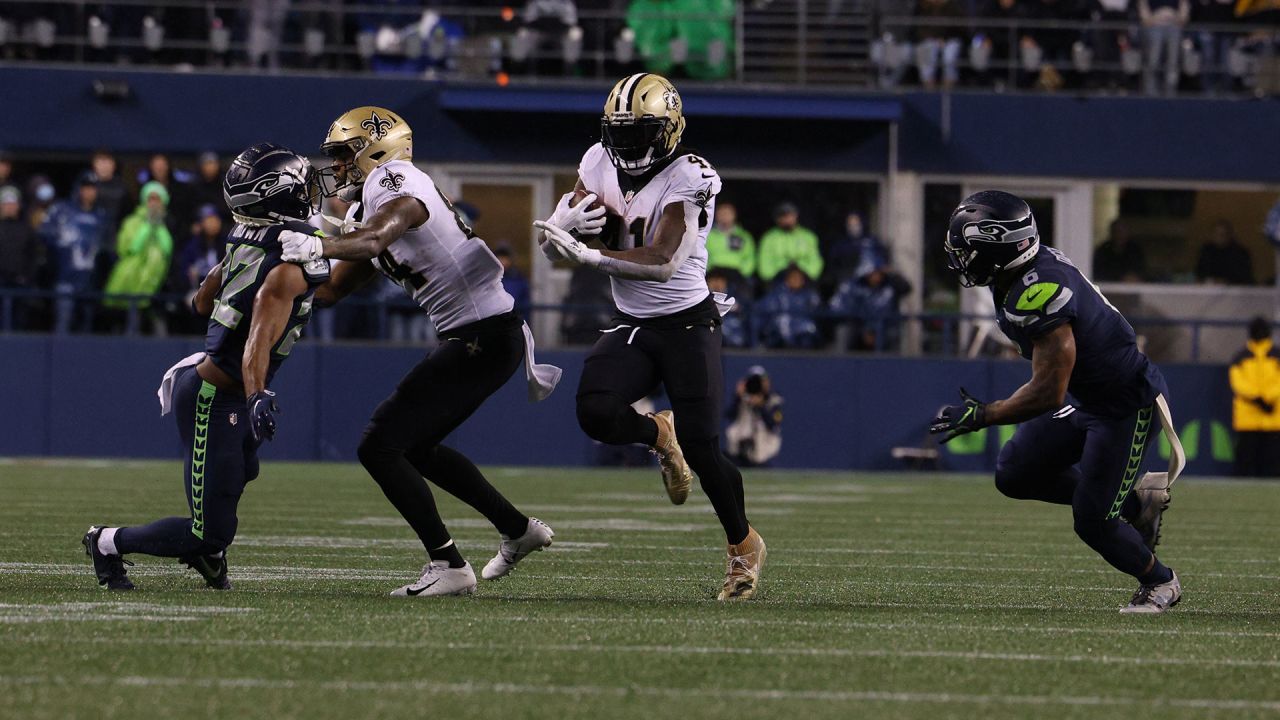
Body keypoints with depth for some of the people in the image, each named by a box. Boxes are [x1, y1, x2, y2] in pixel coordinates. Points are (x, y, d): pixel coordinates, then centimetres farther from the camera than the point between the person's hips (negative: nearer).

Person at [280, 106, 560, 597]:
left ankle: (449, 567, -8)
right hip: (472, 338, 10)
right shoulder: (372, 206, 17)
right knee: (415, 447, 25)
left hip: (483, 339, -10)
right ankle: (518, 530, 33)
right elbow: (334, 289, 20)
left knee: (379, 447, -10)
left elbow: (374, 241, -37)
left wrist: (316, 247, -54)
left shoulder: (396, 191, -14)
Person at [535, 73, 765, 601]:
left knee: (702, 451, -9)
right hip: (631, 326, 5)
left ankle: (744, 546, 16)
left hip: (687, 324, -5)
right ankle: (658, 435, 13)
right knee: (595, 413, -22)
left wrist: (588, 256, -35)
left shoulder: (687, 179, -18)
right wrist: (565, 221, -23)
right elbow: (551, 241, 2)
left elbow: (662, 262, -27)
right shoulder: (600, 163, 1)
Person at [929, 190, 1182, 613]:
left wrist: (982, 416, -20)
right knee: (1015, 475, 8)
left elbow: (1048, 393, -30)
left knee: (1091, 522, -5)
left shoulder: (1039, 296, -32)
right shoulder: (1039, 263, -4)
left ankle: (1159, 583, 22)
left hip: (1128, 405, -10)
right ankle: (1137, 498, 19)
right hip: (1090, 400, 10)